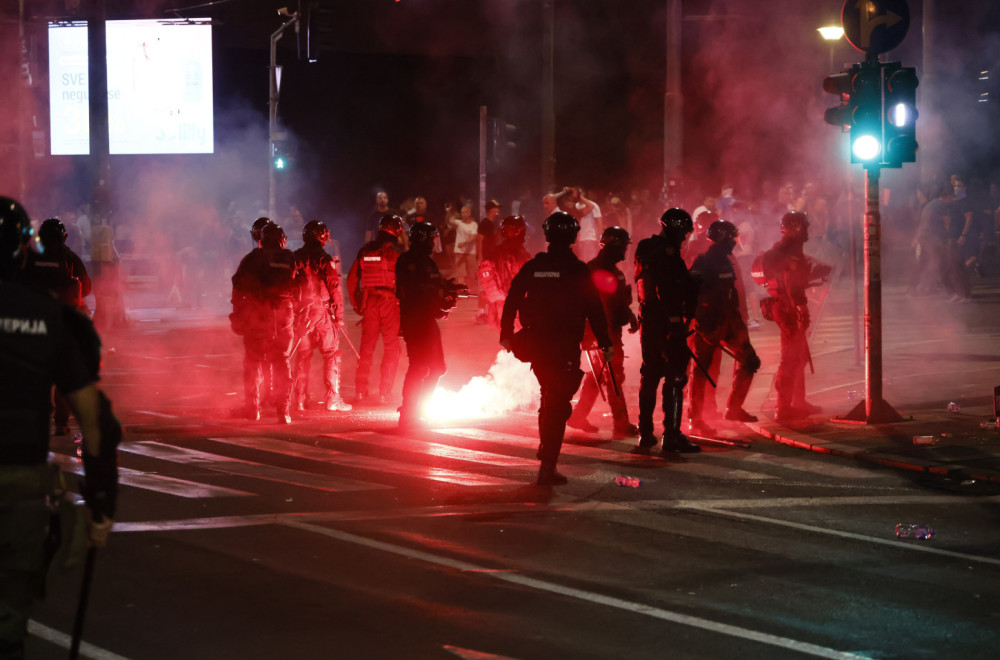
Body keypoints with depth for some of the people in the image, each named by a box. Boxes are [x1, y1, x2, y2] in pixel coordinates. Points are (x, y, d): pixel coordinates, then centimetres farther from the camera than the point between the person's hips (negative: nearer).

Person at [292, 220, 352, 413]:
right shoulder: (325, 260, -8)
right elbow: (335, 289, -8)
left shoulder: (294, 259, 4)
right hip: (322, 312, -4)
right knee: (331, 354, 3)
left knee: (302, 355, 11)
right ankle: (333, 398, -2)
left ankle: (300, 399, 10)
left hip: (300, 312, 4)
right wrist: (339, 316, -1)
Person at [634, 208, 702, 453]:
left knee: (650, 374, 16)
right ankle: (671, 435, -11)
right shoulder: (666, 254, -15)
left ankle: (646, 434, 22)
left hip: (648, 320, 10)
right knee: (674, 376, -8)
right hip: (667, 322, -10)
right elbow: (667, 291, -23)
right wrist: (676, 320, -22)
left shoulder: (646, 250, 15)